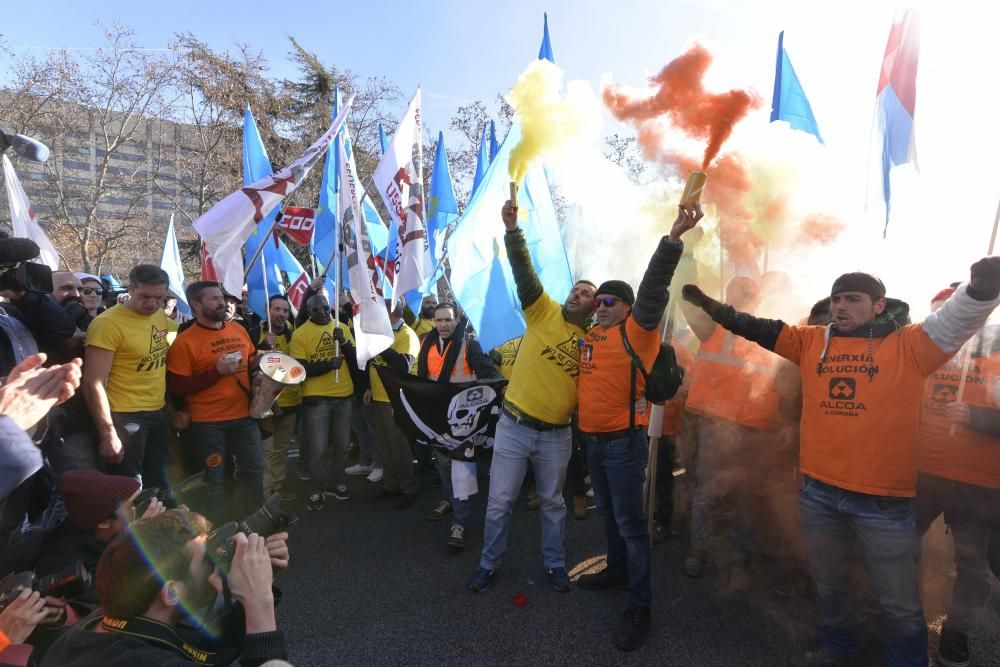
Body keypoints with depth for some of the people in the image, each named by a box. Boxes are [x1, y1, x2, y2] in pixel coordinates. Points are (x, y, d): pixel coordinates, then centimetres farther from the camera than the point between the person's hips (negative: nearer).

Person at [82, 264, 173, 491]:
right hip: (126, 416, -6)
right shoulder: (108, 323, -17)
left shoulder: (161, 317, 4)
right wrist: (108, 433, -19)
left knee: (158, 483, 19)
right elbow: (93, 383, -18)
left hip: (160, 412, 6)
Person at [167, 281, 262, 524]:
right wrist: (216, 371, -21)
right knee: (214, 478, 9)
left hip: (244, 415, 5)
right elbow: (178, 388, -13)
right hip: (208, 422, -5)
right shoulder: (184, 341, -10)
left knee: (254, 469, 13)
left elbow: (251, 363, 21)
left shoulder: (239, 330, 6)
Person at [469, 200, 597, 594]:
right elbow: (523, 271, -14)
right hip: (514, 427, -2)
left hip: (557, 435, 2)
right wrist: (512, 228, -25)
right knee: (499, 502, 7)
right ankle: (489, 563, 29)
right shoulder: (544, 311, -2)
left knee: (553, 504, 17)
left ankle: (554, 563, 38)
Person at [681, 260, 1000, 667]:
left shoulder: (909, 345, -4)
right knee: (828, 585, 23)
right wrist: (709, 305, 1)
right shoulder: (812, 342, 4)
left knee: (899, 602, 12)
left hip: (885, 499, -4)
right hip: (818, 492, 4)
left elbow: (958, 321, -17)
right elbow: (756, 328, 5)